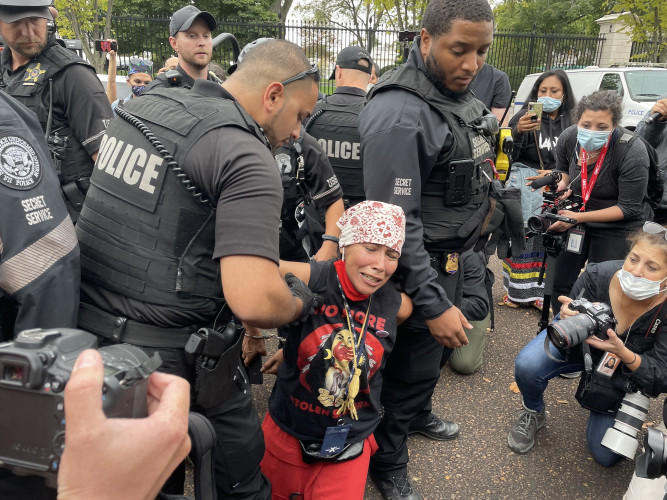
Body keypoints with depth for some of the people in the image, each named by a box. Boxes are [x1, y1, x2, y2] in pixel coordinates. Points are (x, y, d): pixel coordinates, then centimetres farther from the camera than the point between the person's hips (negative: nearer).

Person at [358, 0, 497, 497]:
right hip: (422, 265, -9)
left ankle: (417, 412, 53)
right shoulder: (399, 116, -27)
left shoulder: (458, 92, 4)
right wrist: (433, 305, -25)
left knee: (432, 349, 26)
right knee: (412, 365, 6)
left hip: (453, 256, 9)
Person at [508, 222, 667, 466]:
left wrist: (623, 354, -45)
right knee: (527, 366, -31)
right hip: (579, 338, 0)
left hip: (625, 371, 1)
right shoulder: (598, 275, -32)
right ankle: (533, 414, 4)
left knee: (606, 455, 1)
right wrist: (568, 317, -42)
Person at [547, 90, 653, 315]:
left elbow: (629, 208, -21)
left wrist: (580, 217, -27)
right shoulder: (568, 138, -14)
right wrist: (561, 184, -13)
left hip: (619, 227, -5)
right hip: (577, 217, 5)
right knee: (560, 281, 10)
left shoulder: (632, 152, -27)